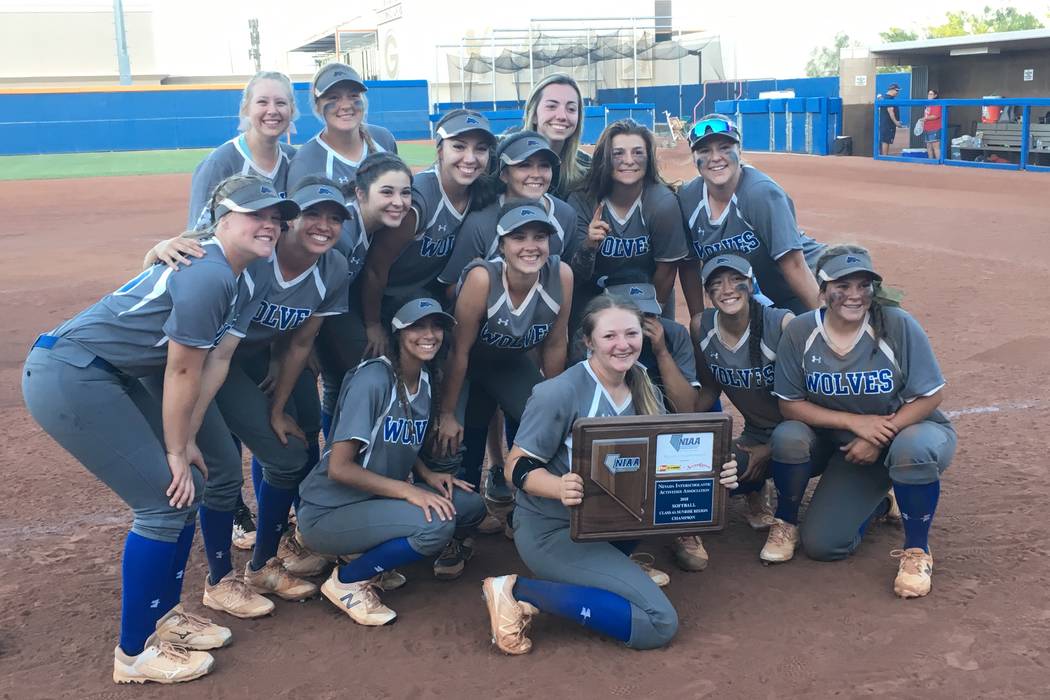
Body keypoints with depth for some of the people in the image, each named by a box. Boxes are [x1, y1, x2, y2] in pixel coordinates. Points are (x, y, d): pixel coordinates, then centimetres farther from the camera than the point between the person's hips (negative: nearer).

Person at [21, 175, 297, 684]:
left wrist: (188, 441, 3)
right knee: (166, 501, -7)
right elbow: (182, 370, -18)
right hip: (67, 376, -10)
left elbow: (214, 366, 7)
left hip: (108, 376, 10)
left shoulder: (236, 281, 10)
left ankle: (164, 616, 29)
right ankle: (135, 653, 7)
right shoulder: (206, 275, -22)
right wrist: (176, 451, -8)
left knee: (187, 486, 12)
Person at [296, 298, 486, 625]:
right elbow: (339, 467, -23)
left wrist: (428, 475, -3)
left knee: (471, 506, -5)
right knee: (437, 523, -28)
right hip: (328, 512, -8)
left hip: (378, 500, 8)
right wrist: (407, 490, -27)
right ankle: (346, 580, -6)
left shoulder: (427, 380, 4)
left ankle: (370, 561, 8)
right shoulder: (373, 379, -21)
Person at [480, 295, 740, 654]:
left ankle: (615, 565, 4)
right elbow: (518, 467, -18)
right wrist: (561, 488, -39)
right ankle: (518, 591, -10)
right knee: (660, 624, -17)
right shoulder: (559, 393, -21)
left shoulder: (644, 392, 2)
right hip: (550, 530, -7)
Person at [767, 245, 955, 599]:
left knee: (912, 448, -37)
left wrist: (879, 439, -22)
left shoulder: (898, 326, -21)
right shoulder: (799, 332, -15)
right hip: (845, 443, 2)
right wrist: (855, 422, -23)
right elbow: (790, 405, -12)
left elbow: (931, 396, -15)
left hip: (906, 430, -2)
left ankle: (916, 550, -12)